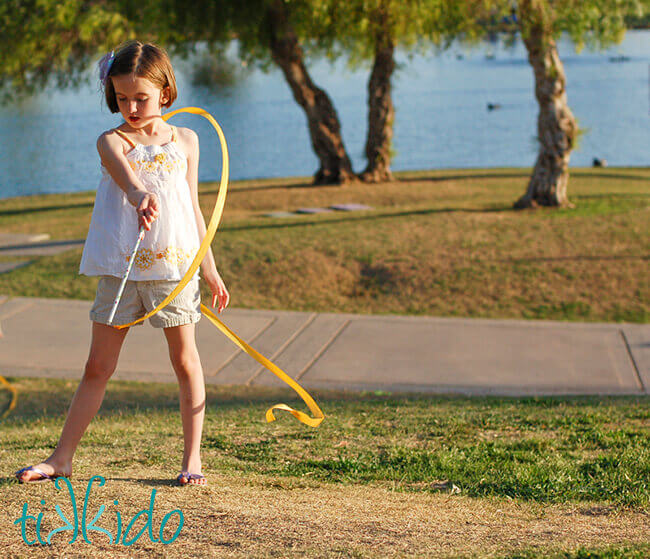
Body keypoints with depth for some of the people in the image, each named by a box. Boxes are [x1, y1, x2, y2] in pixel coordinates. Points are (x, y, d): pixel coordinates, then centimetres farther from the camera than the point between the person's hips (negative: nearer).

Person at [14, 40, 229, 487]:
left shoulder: (185, 140, 8)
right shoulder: (112, 141, 0)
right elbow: (124, 173, -25)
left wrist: (209, 268, 15)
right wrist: (140, 197, -48)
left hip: (174, 264, 1)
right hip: (120, 267, -1)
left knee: (185, 359, 6)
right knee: (98, 365, 3)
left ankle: (192, 457, 17)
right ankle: (62, 458, 10)